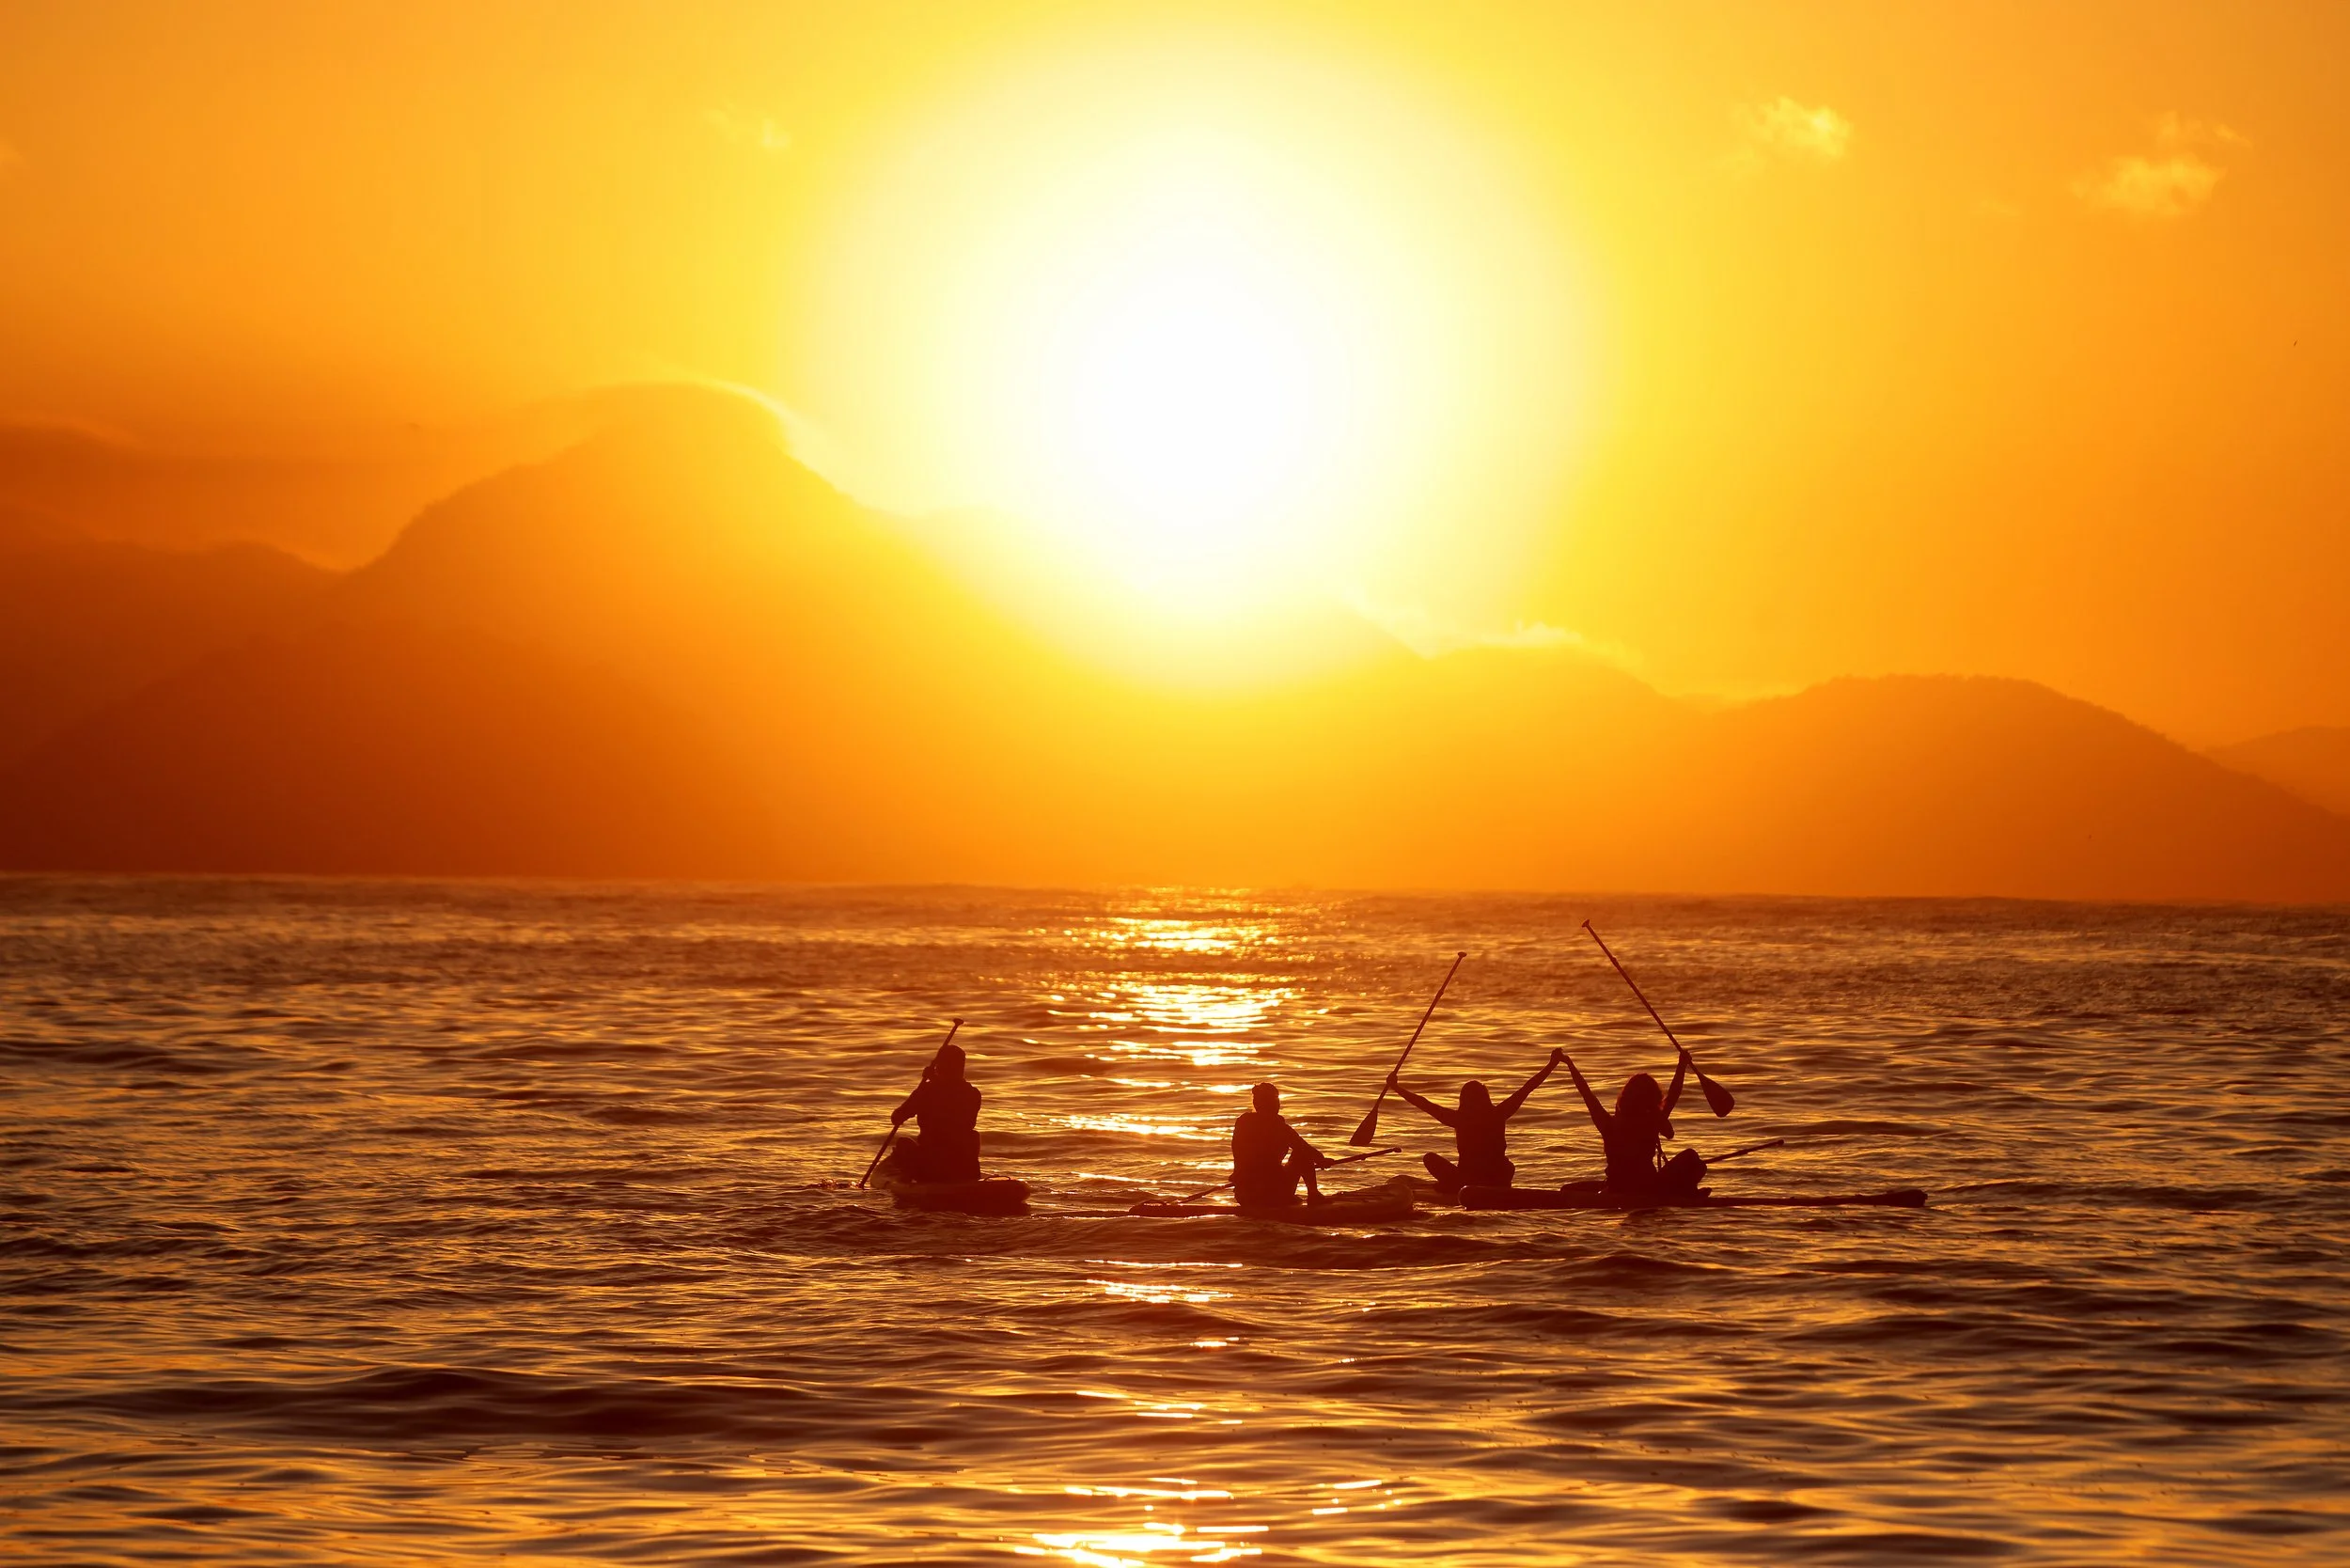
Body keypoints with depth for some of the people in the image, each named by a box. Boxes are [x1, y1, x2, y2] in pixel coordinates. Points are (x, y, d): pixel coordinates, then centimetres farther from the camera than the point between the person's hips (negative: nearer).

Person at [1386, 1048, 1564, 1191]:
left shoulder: (1458, 1119, -11)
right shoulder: (1498, 1115, -8)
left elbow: (1424, 1104, -4)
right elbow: (1527, 1088, -4)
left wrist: (1395, 1087, 6)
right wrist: (1552, 1064, 1)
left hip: (1466, 1180, -3)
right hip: (1498, 1183, 3)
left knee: (1430, 1158, 16)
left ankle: (1454, 1190, -1)